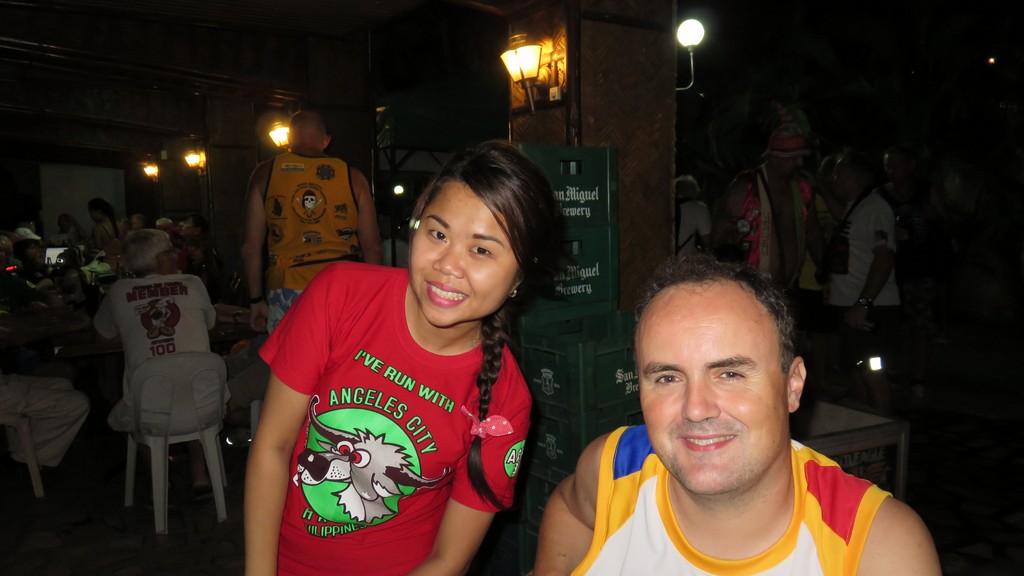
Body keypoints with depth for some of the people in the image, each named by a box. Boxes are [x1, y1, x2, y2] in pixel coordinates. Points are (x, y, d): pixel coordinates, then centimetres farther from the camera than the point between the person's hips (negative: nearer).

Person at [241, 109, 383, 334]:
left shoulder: (265, 173, 7)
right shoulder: (352, 176, 6)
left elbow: (251, 245, 6)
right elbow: (372, 246, 7)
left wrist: (256, 299, 15)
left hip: (289, 292, 0)